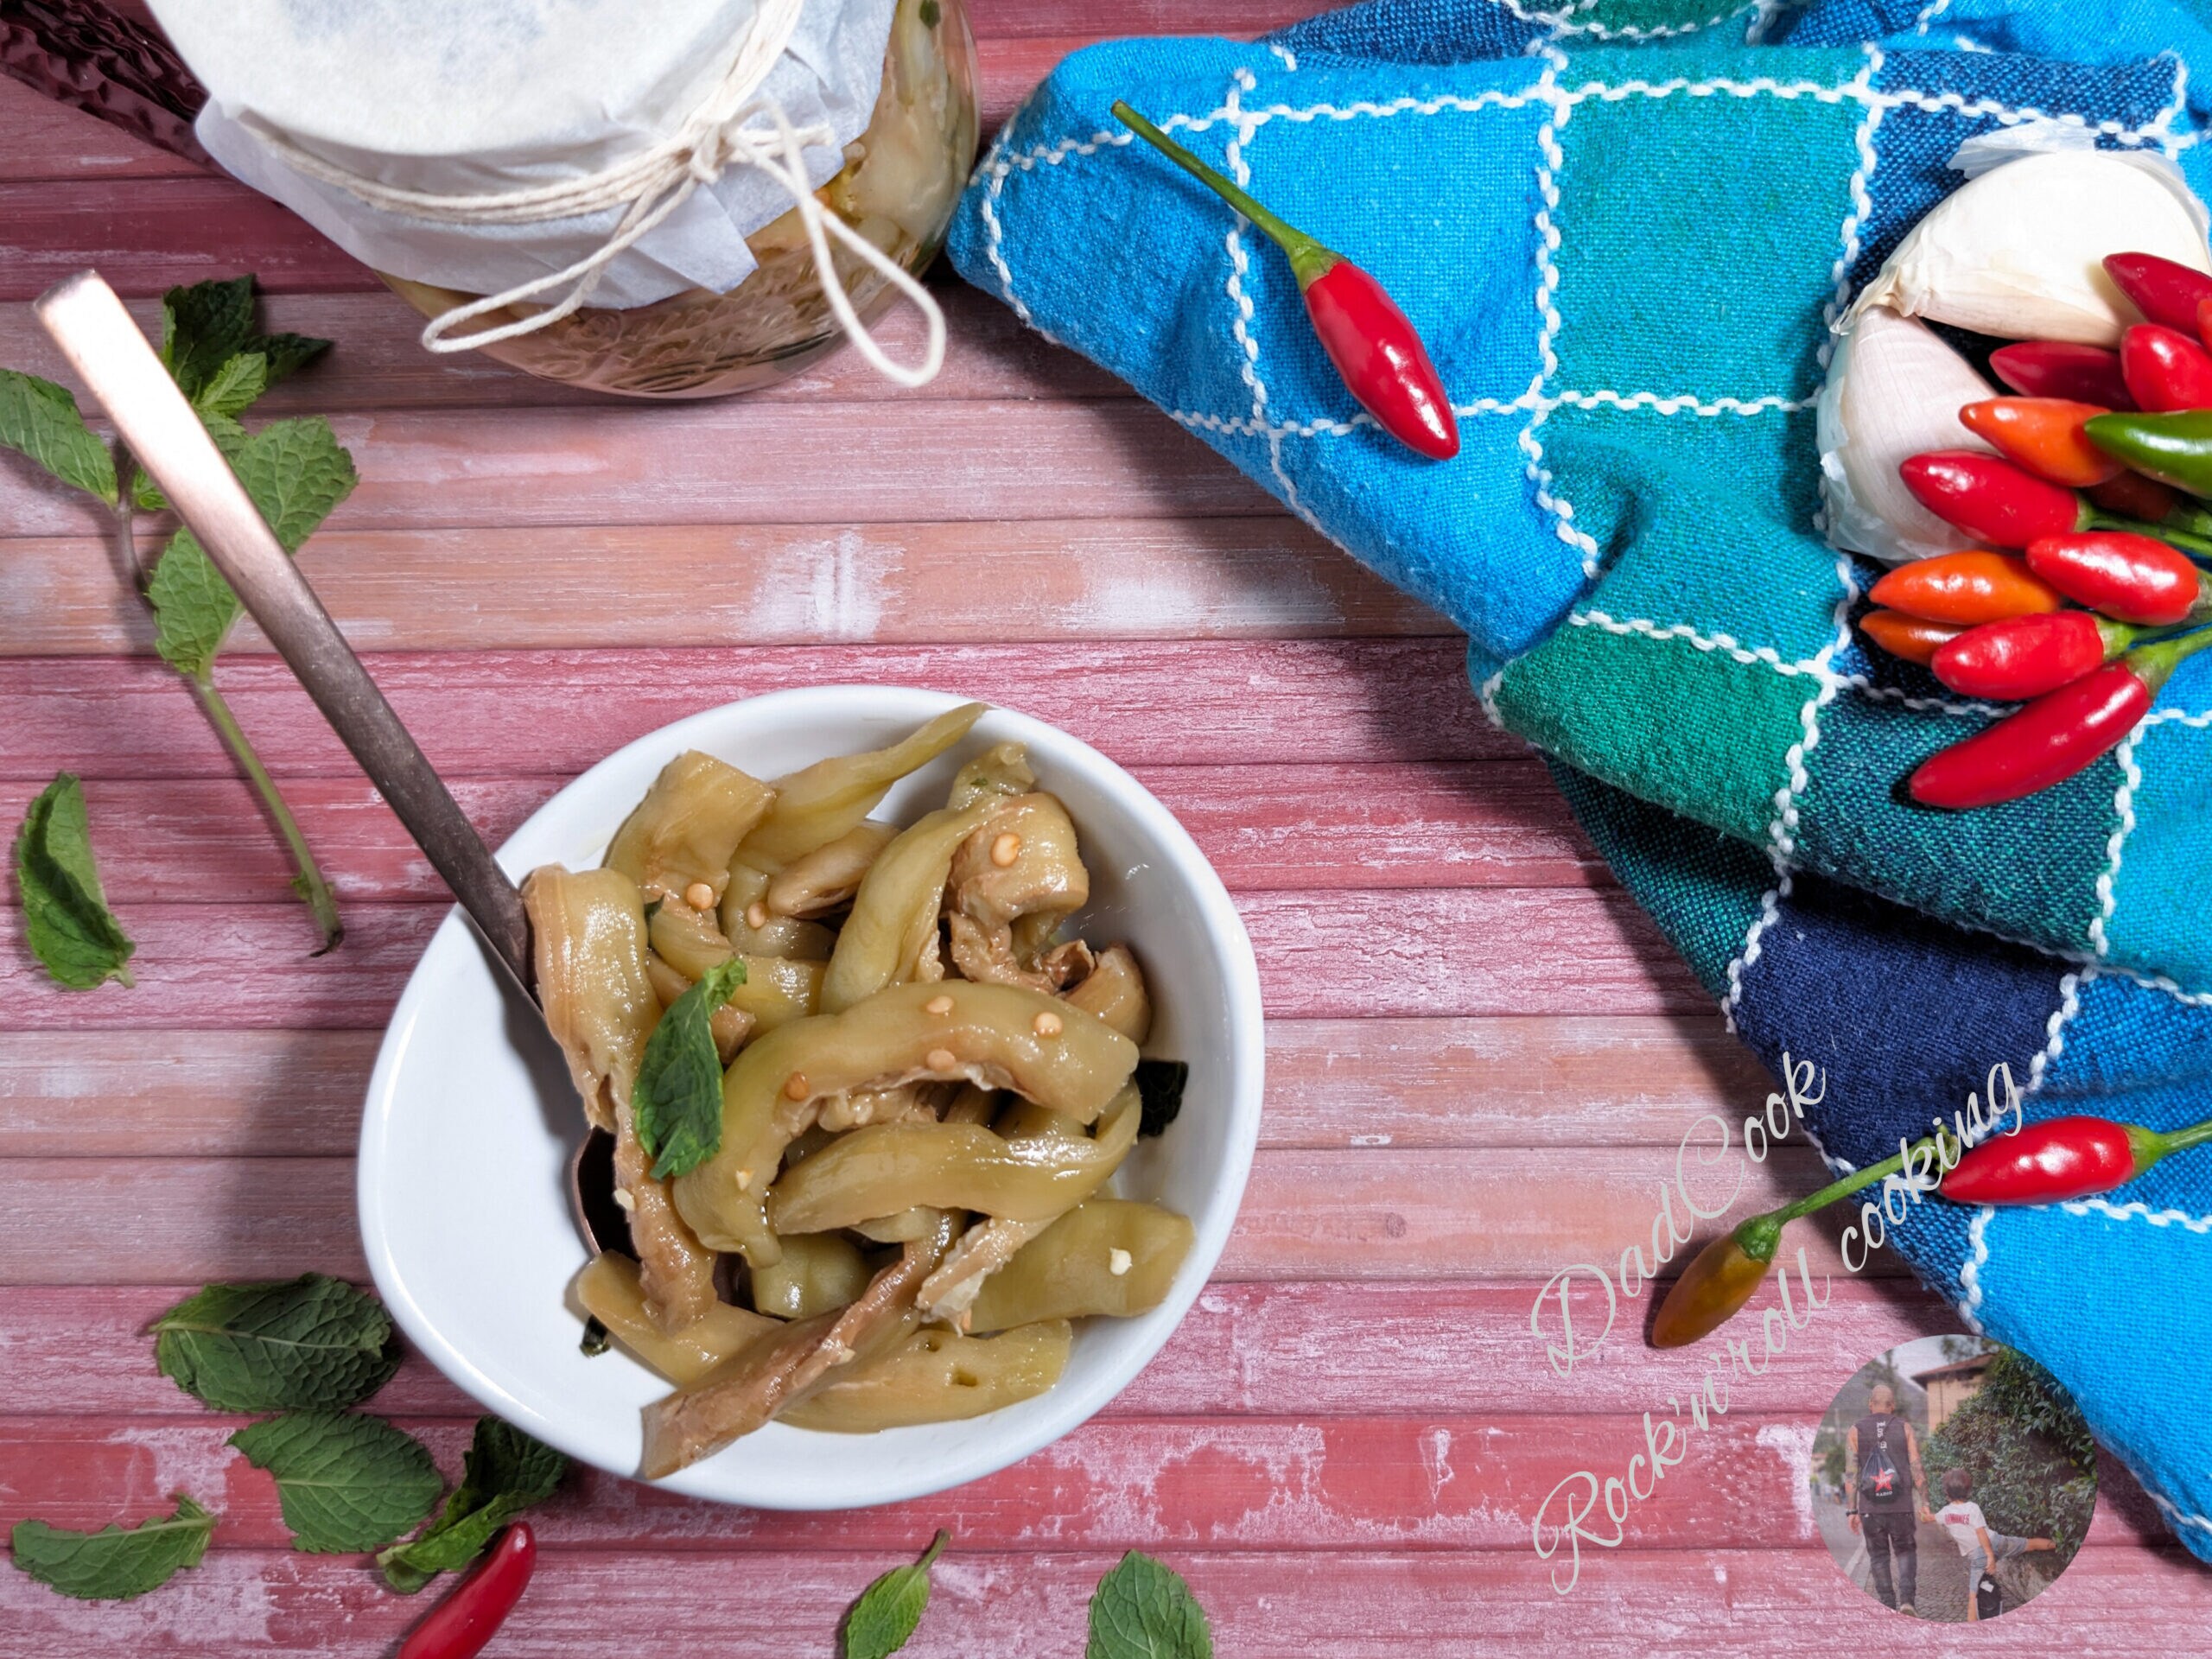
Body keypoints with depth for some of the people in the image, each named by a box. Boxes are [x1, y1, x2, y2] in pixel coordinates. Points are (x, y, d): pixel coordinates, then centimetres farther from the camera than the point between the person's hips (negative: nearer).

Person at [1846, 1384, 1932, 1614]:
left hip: (1870, 1508, 0)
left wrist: (1853, 1511, 1)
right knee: (1906, 1551, 15)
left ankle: (1888, 1606, 10)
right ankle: (1906, 1598, -4)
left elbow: (1851, 1474, -2)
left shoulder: (1856, 1431, 2)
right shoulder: (1904, 1428, 3)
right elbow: (1917, 1469, -3)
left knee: (1878, 1556, 13)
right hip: (1902, 1506, 0)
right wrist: (1924, 1503, 2)